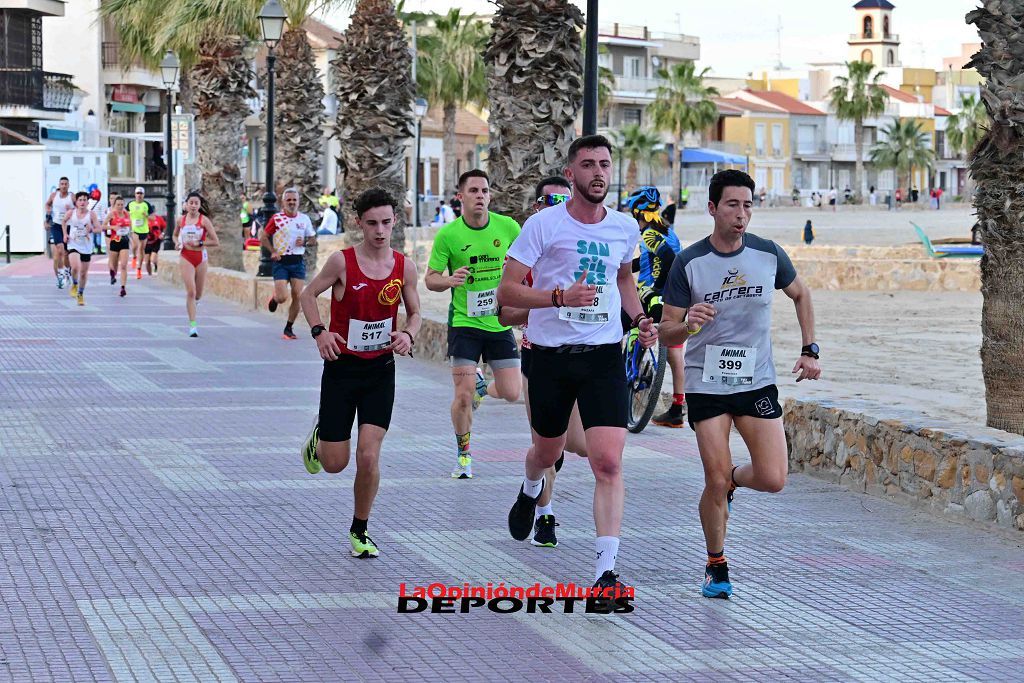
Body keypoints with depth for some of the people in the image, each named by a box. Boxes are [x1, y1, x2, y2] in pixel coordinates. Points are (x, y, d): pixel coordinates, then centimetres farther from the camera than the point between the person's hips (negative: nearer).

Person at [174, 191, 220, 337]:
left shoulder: (204, 220, -6)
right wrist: (177, 243, 1)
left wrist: (199, 243, -15)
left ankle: (193, 302, 46)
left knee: (198, 294, 9)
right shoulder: (181, 220, 3)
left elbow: (216, 242, -7)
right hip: (186, 258, 0)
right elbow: (175, 235, 22)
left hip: (201, 258, 0)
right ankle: (192, 325, -10)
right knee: (190, 291, -12)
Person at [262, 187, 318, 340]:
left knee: (297, 297, -4)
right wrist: (273, 252, -11)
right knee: (282, 297, -12)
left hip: (298, 262, 3)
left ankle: (288, 329, 10)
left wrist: (305, 242, -7)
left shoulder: (304, 219, 6)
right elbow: (264, 238, 3)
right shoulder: (277, 218, -3)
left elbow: (313, 239, 15)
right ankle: (274, 297, 27)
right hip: (281, 262, -3)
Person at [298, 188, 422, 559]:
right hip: (342, 367, -1)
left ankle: (359, 531, 12)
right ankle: (318, 435, 42)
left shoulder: (404, 267, -2)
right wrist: (319, 331, -13)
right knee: (334, 464, 4)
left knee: (369, 457, -9)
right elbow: (308, 294, 2)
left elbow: (414, 313, 10)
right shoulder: (342, 261, -11)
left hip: (381, 369, 1)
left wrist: (409, 335, -11)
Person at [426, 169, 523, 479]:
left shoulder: (508, 227, -4)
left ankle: (482, 387, 36)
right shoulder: (447, 235, -9)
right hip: (464, 322, -2)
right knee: (463, 396, -8)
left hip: (500, 322, 2)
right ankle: (463, 453, 15)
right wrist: (450, 280, -24)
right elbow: (430, 279, -4)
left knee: (511, 393, 1)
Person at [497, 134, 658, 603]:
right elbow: (507, 291, -11)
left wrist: (640, 318, 8)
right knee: (548, 451, 19)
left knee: (609, 462, -14)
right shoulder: (544, 225, -9)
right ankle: (530, 492, 57)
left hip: (604, 356, 1)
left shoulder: (625, 227, 4)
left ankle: (606, 570, -16)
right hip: (551, 354, -1)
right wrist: (561, 296, -25)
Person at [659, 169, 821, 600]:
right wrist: (688, 324, -27)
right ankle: (716, 567, 16)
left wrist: (809, 350, 12)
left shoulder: (768, 254, -2)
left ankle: (732, 481, 27)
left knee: (773, 479, -8)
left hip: (757, 382, 2)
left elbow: (800, 294, 18)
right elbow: (666, 332, -5)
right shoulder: (688, 263, -8)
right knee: (715, 483, -6)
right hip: (706, 384, -2)